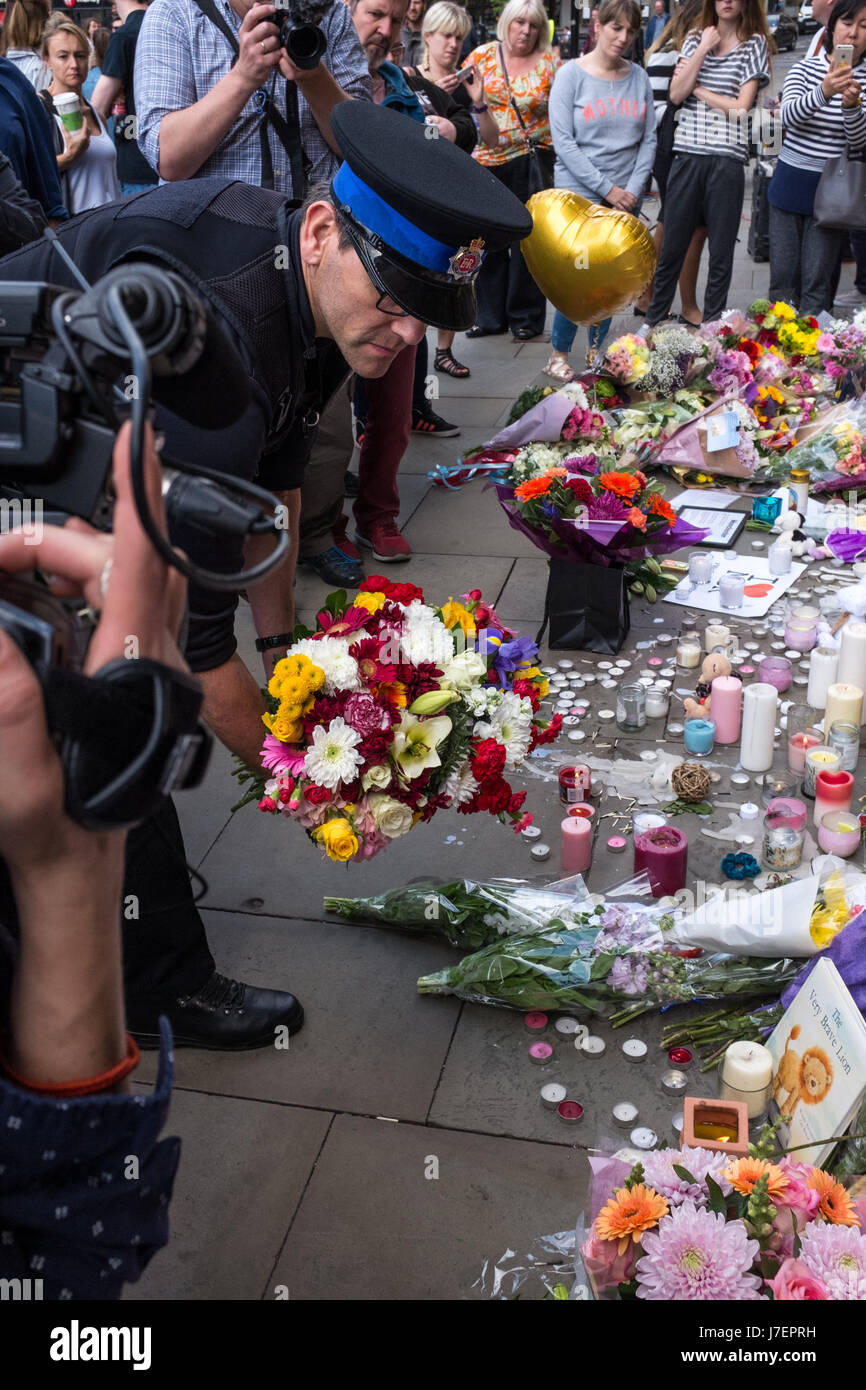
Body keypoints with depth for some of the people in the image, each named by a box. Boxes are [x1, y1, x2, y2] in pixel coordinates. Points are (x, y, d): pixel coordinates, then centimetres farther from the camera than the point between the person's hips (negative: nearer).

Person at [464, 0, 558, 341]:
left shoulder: (548, 63, 1)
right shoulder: (483, 55, 5)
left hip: (530, 159, -2)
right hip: (486, 160, 2)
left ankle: (526, 316, 12)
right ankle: (491, 315, 18)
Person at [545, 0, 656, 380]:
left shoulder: (638, 77, 7)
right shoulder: (571, 75, -3)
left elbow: (649, 139, 8)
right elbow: (564, 142, -9)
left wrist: (633, 190, -6)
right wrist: (607, 189, -13)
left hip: (626, 199, 4)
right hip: (580, 196, -4)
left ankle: (596, 353, 21)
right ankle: (558, 355, 9)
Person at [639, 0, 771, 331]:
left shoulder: (755, 43, 4)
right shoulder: (695, 41, 14)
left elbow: (741, 107, -5)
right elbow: (676, 95, 0)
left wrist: (697, 88, -1)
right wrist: (703, 50, -4)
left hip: (727, 159, -2)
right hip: (687, 155, 2)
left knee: (721, 251, 4)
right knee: (672, 245, 7)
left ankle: (712, 325, 14)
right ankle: (654, 319, 20)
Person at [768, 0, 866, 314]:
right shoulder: (805, 69, 1)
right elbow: (789, 116, -17)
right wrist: (824, 92, -36)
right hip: (790, 182, 1)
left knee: (816, 285, -3)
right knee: (782, 277, 6)